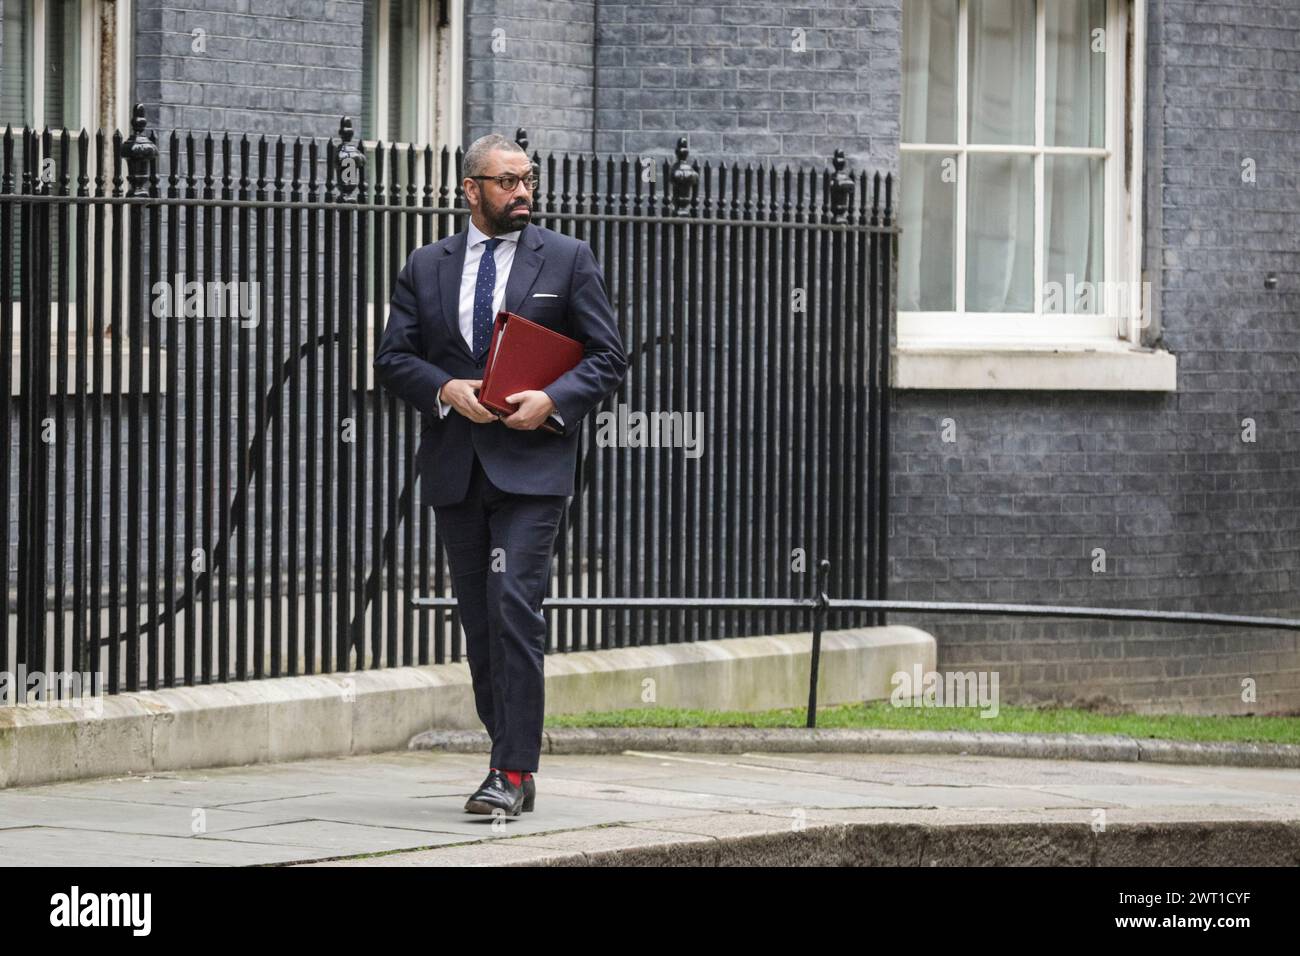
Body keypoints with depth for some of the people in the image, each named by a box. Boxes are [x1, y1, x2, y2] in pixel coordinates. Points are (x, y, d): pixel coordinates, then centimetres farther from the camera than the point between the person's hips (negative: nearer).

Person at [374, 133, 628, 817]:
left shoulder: (567, 259, 4)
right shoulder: (426, 267, 11)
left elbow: (608, 357, 3)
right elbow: (393, 357, 8)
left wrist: (553, 399, -14)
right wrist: (446, 389, -11)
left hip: (531, 466, -4)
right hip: (454, 470, 4)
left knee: (513, 607, -16)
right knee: (479, 623, 8)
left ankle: (513, 773, -17)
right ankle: (511, 756, 18)